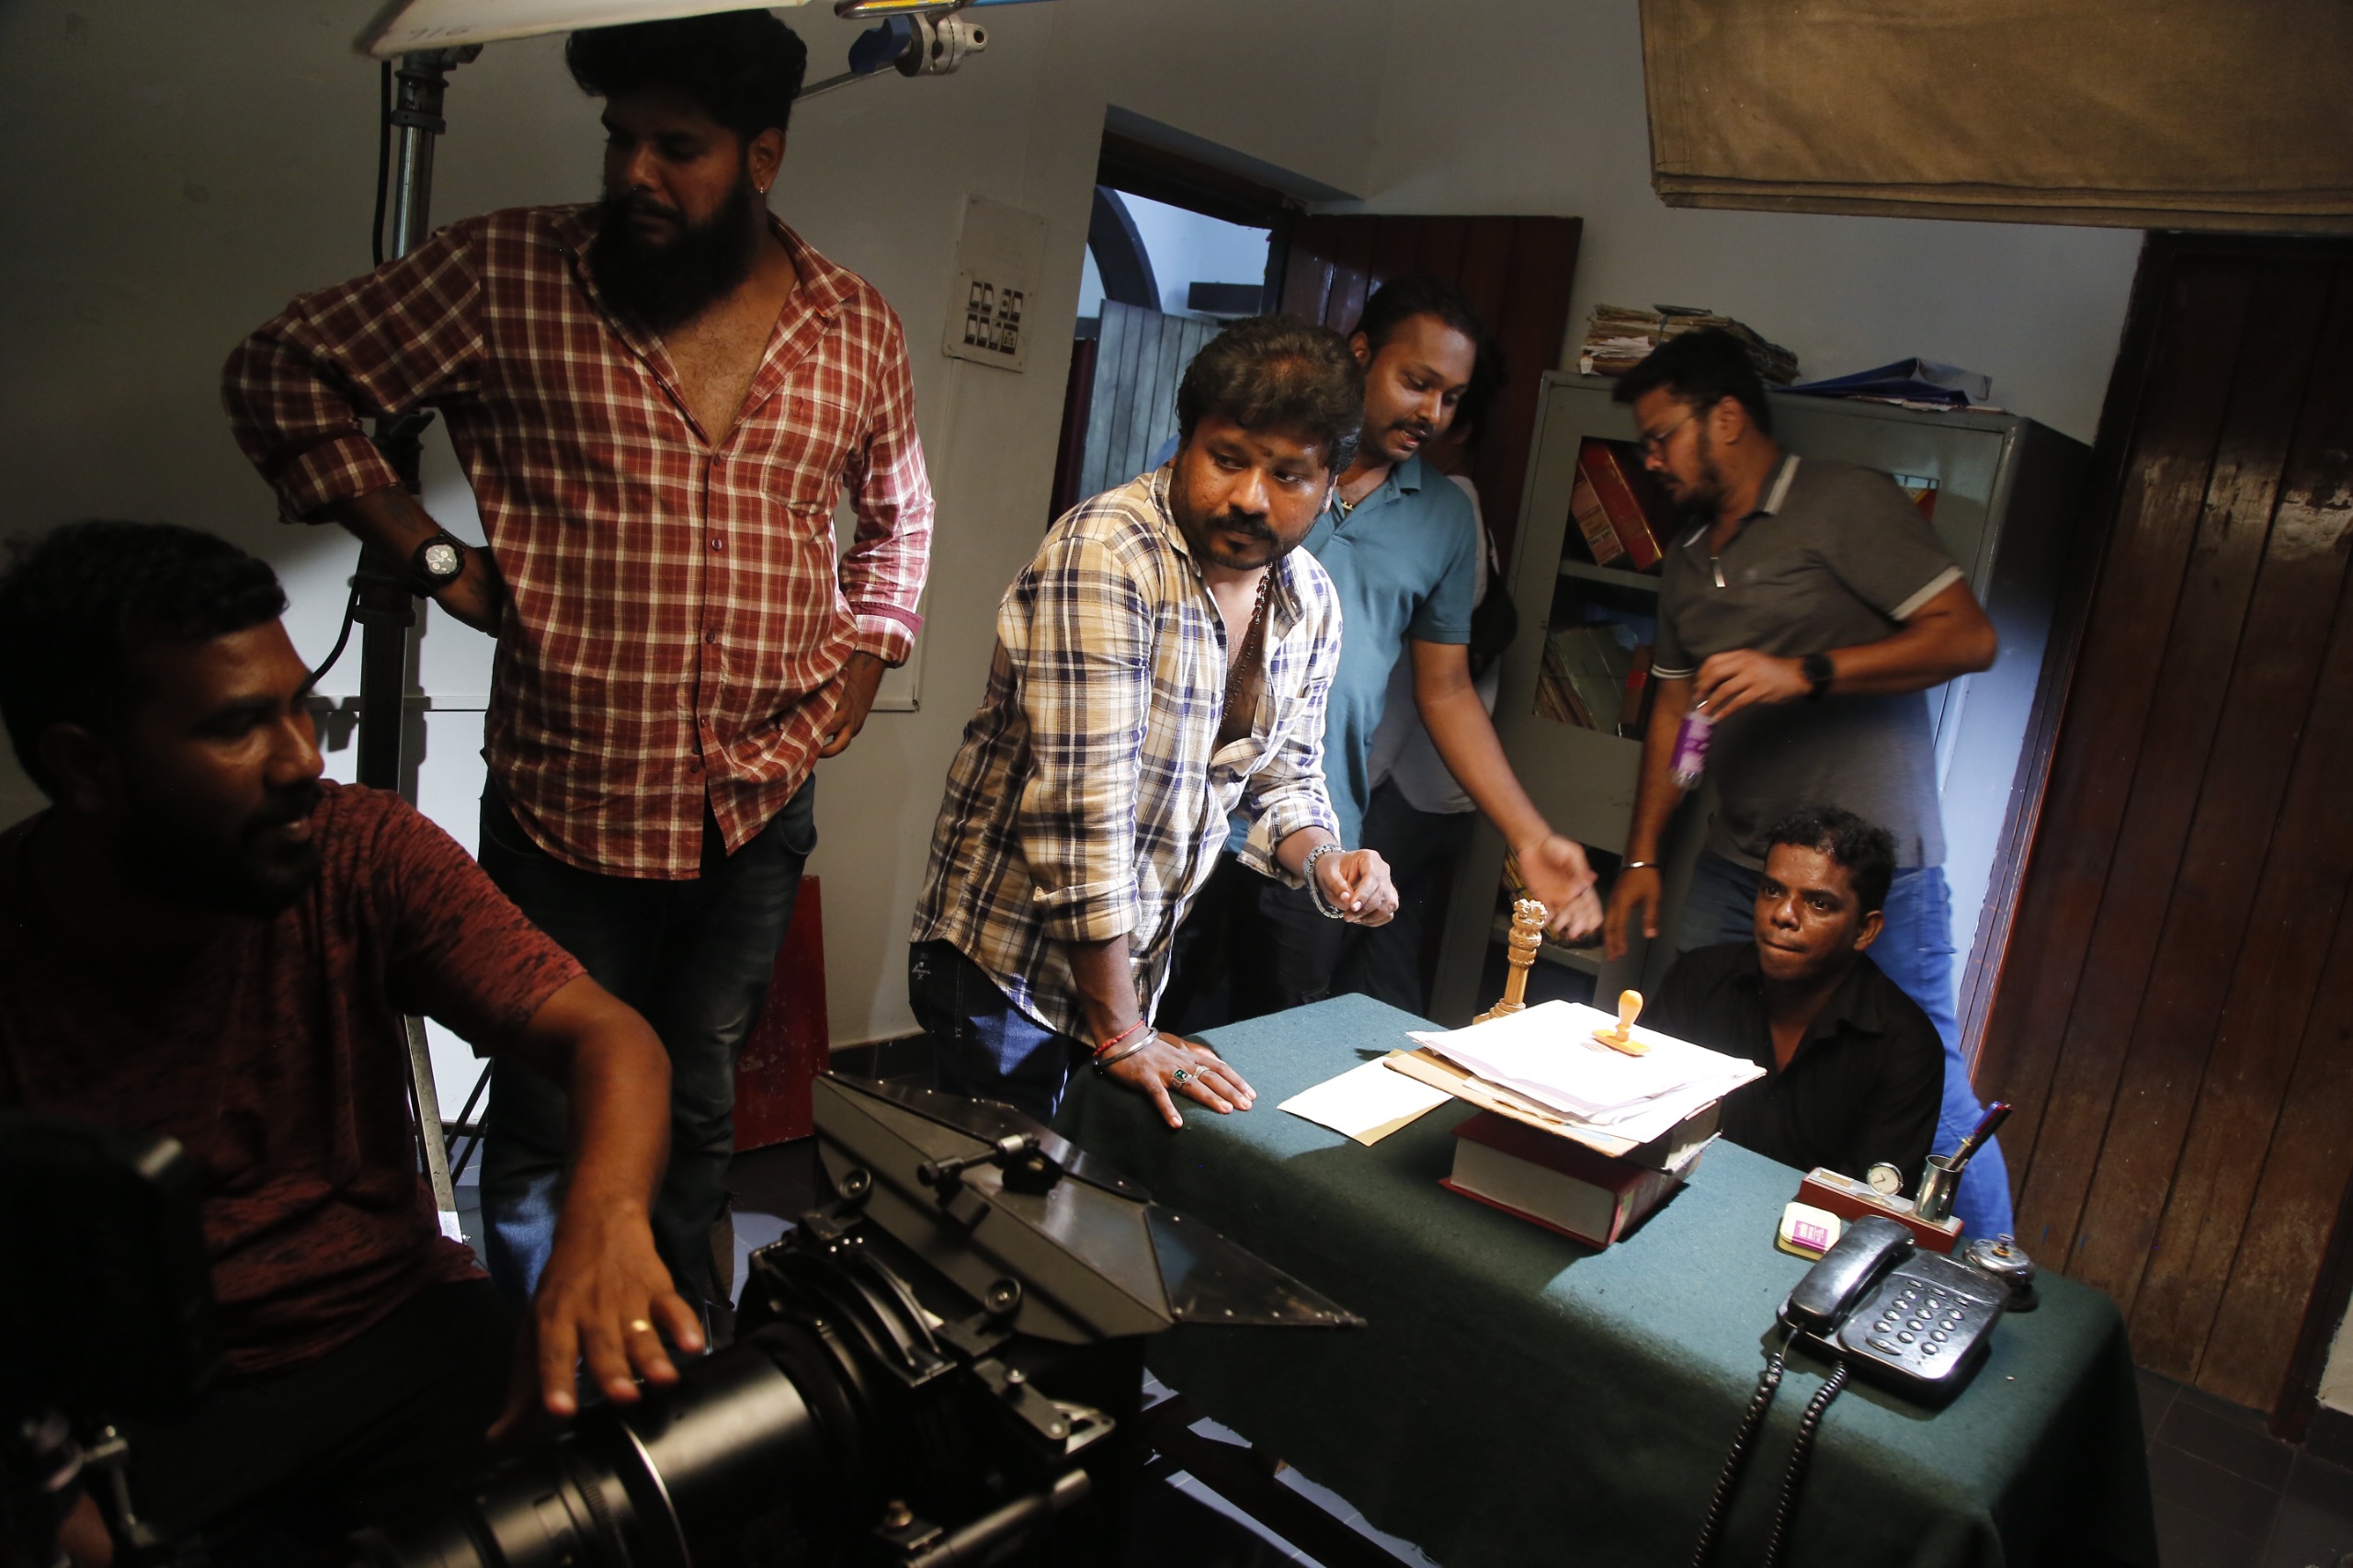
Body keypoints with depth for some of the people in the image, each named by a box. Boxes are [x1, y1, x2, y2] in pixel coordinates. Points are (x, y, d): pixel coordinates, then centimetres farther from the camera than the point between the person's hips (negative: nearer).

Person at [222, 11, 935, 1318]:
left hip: (760, 811, 2)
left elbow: (898, 514, 19)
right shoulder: (510, 275, -6)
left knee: (698, 1114, 19)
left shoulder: (857, 328, 2)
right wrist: (433, 555, -7)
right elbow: (282, 373, 1)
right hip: (568, 806, -2)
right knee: (546, 1124, 13)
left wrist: (864, 654, 5)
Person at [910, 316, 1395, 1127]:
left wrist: (1323, 862, -10)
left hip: (1137, 965, 7)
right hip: (1008, 966, -6)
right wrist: (1121, 1034, -24)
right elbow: (1082, 810, -28)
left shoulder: (1311, 602, 0)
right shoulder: (1103, 556, -25)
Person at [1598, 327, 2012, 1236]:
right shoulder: (1687, 561, 18)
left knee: (1927, 1094, -1)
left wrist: (1804, 672, -22)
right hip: (1733, 870, 7)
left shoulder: (1845, 503, -5)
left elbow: (1968, 637, -12)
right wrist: (1641, 856, 15)